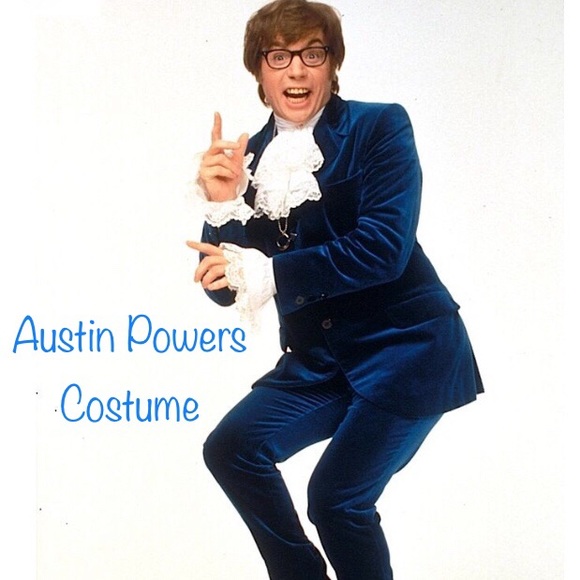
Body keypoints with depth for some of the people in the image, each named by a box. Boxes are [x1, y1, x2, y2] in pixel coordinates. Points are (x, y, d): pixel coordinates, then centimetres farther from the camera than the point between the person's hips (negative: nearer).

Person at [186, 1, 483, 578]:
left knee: (336, 496, -15)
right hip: (321, 358, 6)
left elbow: (385, 246, -22)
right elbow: (225, 289, 0)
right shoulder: (251, 156, 2)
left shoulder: (379, 127, -9)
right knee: (230, 448, -4)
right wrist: (222, 206, -18)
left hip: (405, 349, -5)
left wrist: (266, 271, -25)